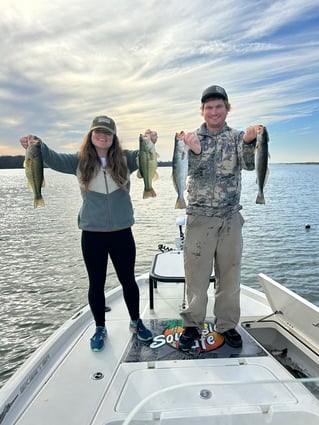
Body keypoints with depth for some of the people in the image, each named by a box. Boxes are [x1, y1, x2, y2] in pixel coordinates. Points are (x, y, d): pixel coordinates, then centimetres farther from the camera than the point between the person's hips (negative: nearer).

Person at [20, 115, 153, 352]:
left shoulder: (125, 159, 0)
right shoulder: (80, 162, 1)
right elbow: (54, 159, -9)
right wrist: (37, 145, -27)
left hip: (122, 233, 0)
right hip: (92, 235, 0)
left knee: (128, 280, 15)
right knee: (96, 284, 13)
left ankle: (136, 322, 38)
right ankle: (100, 328, 35)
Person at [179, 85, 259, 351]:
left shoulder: (237, 137, 6)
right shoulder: (192, 138, 4)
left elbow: (249, 164, -12)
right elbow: (191, 171, -10)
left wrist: (249, 142, -32)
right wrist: (195, 151, -31)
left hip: (231, 218, 2)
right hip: (199, 216, -1)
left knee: (230, 274, 10)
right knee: (196, 273, 4)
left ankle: (227, 325, 27)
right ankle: (193, 324, 21)